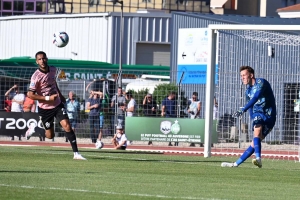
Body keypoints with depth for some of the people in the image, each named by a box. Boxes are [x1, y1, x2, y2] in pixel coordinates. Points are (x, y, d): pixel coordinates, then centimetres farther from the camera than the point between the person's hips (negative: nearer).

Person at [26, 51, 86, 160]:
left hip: (58, 105, 4)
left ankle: (76, 153, -12)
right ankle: (34, 128, 34)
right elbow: (30, 94, -21)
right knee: (50, 136, 5)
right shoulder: (36, 76, -19)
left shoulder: (53, 70, 0)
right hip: (45, 109, -4)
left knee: (67, 126, -14)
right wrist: (48, 98, -25)